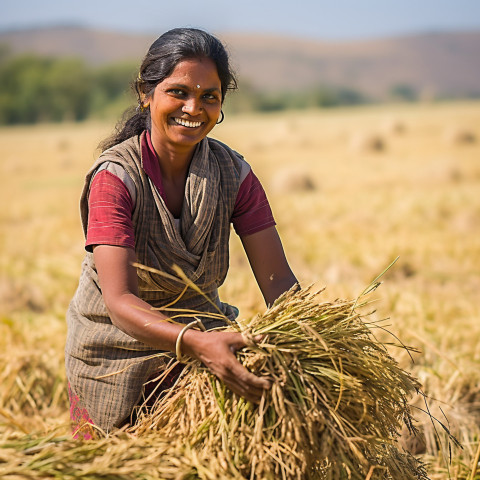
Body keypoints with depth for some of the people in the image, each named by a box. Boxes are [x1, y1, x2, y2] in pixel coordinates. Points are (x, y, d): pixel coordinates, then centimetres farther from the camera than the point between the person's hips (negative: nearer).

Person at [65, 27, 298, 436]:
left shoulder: (234, 174, -10)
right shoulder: (115, 176, -22)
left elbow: (278, 281, -13)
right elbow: (119, 301, -32)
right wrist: (197, 343, -48)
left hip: (198, 334, 3)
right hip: (117, 353, -3)